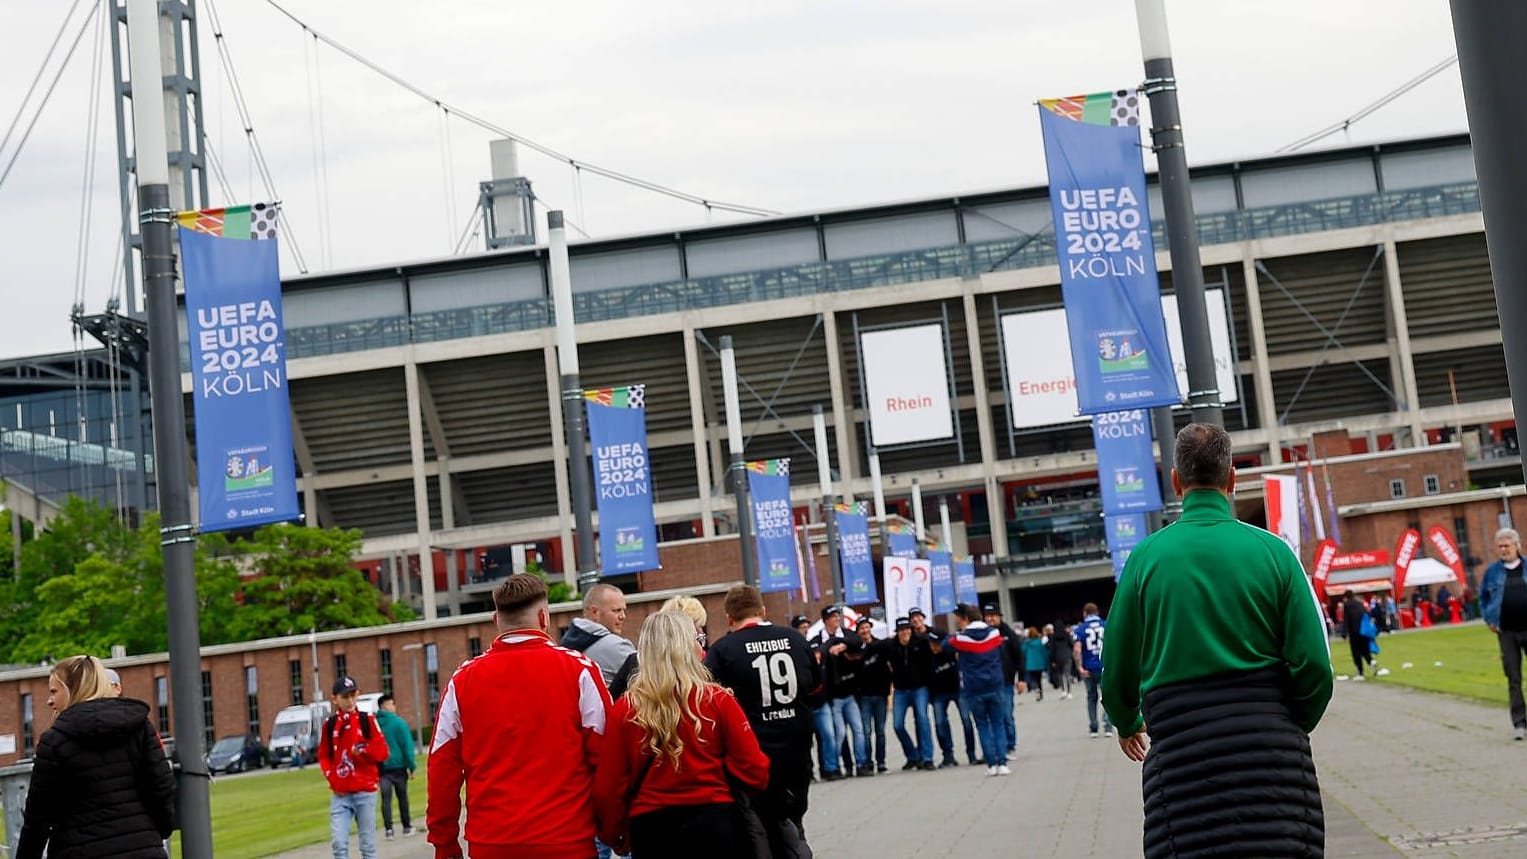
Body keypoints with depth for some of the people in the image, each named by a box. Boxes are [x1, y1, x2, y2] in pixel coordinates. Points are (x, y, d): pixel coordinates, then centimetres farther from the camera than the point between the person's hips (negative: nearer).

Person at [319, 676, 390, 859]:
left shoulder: (368, 720, 1)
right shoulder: (329, 724, 5)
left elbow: (382, 752, 0)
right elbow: (324, 756, 9)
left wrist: (363, 751, -15)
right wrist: (332, 778, -5)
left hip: (365, 791, -1)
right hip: (340, 793, 1)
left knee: (368, 844, 6)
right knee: (338, 843, -8)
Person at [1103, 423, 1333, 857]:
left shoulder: (1147, 556, 1)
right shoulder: (1273, 550, -1)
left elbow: (1118, 669, 6)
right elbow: (1315, 665, -3)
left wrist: (1127, 724, 27)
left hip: (1182, 751, 0)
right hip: (1271, 750, 0)